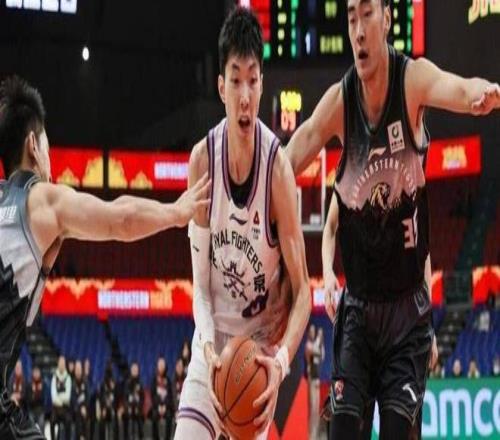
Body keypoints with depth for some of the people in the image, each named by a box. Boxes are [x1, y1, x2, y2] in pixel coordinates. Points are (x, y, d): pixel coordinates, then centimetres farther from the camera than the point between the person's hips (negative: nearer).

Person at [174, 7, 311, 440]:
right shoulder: (202, 159, -11)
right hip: (214, 339, 2)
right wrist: (210, 349, -23)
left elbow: (302, 291, -15)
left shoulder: (278, 166, -19)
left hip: (262, 342, -2)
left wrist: (281, 360, -31)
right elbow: (201, 282, -6)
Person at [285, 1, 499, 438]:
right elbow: (290, 159, -19)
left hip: (407, 308, -1)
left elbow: (455, 88, -33)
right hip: (357, 307, 2)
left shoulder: (413, 79, -12)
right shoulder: (339, 100, -7)